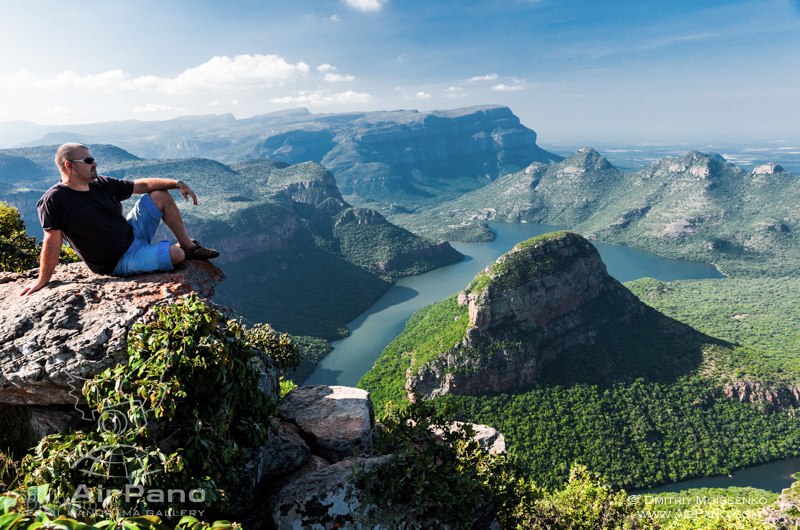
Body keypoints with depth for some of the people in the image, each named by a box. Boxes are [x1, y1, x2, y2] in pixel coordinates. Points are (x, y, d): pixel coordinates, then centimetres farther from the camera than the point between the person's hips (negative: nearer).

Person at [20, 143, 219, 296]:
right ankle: (184, 252, 15)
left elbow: (142, 185, 4)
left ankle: (189, 246, 8)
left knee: (160, 195, 3)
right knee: (175, 254, -26)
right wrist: (43, 280, -13)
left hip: (132, 233, 8)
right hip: (120, 261, -8)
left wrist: (176, 183, -5)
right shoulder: (54, 201, -19)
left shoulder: (102, 184, 0)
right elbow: (52, 241, -18)